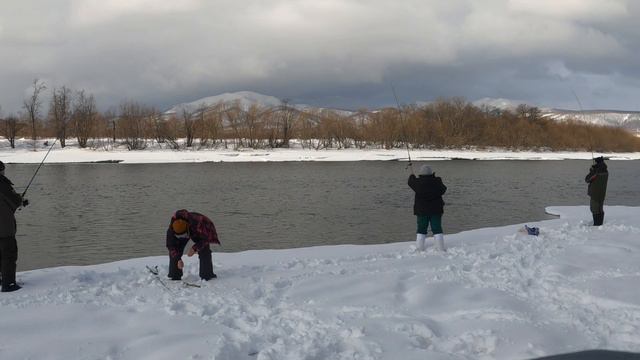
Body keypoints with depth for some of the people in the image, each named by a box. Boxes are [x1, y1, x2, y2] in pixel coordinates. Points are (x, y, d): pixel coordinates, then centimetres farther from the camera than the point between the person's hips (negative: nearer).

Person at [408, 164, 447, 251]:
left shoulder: (418, 182, -9)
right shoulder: (436, 181, -10)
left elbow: (411, 182, 12)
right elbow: (443, 190, 5)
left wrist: (412, 174, 32)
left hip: (421, 210, 0)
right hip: (436, 210, 0)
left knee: (421, 229, 9)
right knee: (437, 229, 5)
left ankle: (420, 248, 8)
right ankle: (441, 248, 4)